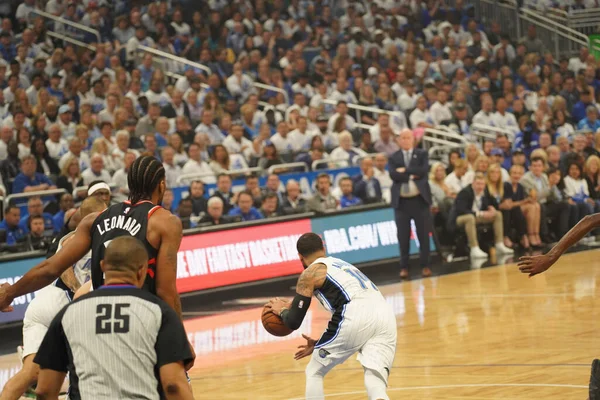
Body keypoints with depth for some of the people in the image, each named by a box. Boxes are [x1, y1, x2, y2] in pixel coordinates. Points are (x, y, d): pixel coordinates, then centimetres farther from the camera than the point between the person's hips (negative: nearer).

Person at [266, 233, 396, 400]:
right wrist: (321, 344, 49)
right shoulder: (342, 265, 36)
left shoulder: (309, 274, 14)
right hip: (384, 311, 6)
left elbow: (293, 322, 10)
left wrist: (282, 310, 32)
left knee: (314, 373, 16)